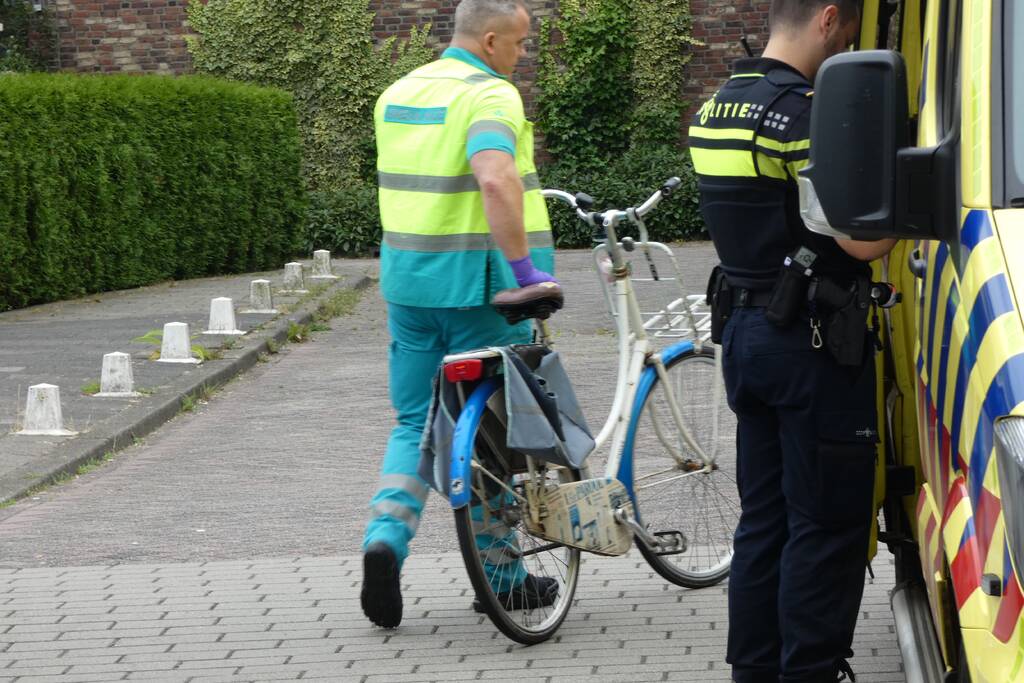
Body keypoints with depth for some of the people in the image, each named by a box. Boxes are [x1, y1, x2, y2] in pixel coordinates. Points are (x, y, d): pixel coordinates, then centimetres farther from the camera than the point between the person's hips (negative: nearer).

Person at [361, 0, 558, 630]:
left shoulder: (397, 94, 12)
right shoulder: (491, 95, -14)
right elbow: (495, 180, -32)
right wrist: (523, 264, -29)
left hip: (407, 282, 6)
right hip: (478, 284, -6)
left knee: (416, 423, 14)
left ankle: (386, 536, -9)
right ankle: (502, 576, 14)